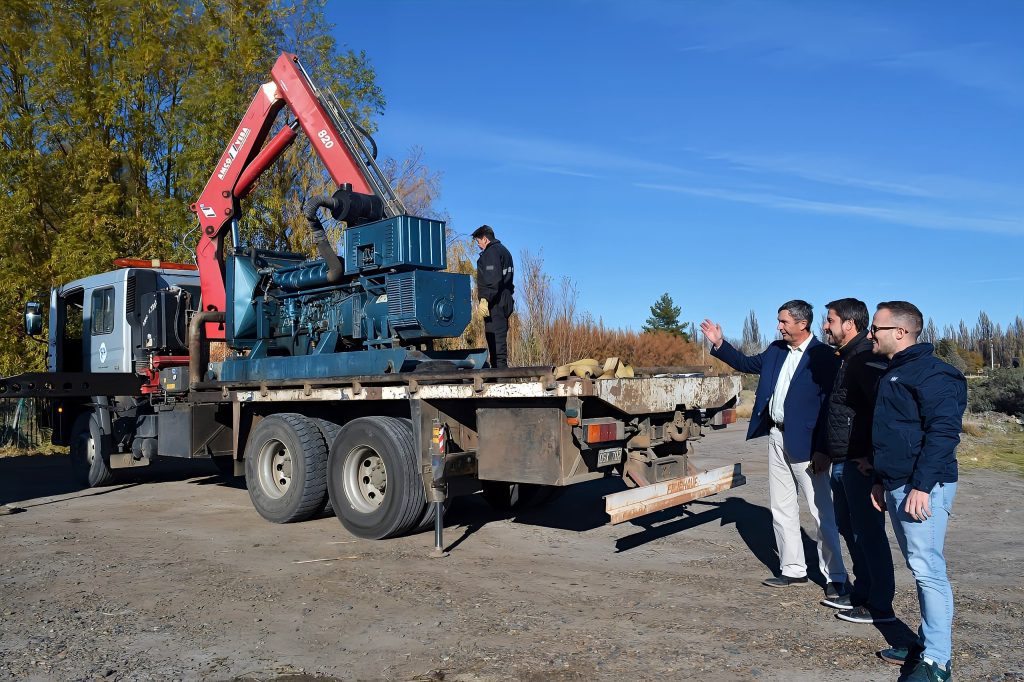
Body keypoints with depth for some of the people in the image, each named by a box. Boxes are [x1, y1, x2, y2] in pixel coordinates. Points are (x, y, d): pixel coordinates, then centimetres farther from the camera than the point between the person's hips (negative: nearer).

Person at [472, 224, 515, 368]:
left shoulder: (491, 252, -9)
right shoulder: (504, 251, 23)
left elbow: (492, 279, -20)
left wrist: (485, 299, -23)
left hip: (494, 303, -10)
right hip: (505, 301, 10)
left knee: (495, 338, -11)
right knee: (500, 337, 11)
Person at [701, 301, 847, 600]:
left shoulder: (823, 356, -13)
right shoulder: (776, 350, 9)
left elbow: (830, 401, -15)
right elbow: (747, 363, 22)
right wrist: (719, 344, 12)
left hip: (804, 441, -8)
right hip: (776, 438, 8)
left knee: (821, 512, 0)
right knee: (782, 508, 14)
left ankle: (835, 576, 11)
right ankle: (793, 569, 26)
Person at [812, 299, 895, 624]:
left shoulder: (867, 359, -17)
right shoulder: (846, 359, 16)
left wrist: (873, 457, -22)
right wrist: (823, 449, 21)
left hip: (860, 465, -11)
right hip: (841, 463, 11)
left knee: (868, 533, -1)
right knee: (849, 528, 18)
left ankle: (880, 606, 10)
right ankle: (861, 594, 31)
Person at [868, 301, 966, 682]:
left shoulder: (930, 372, -13)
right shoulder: (894, 373, 18)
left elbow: (943, 432, -20)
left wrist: (921, 486, -24)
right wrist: (881, 480, 22)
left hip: (922, 488, -10)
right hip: (896, 485, 10)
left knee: (928, 569, -7)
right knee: (919, 568, 15)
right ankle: (927, 644, 24)